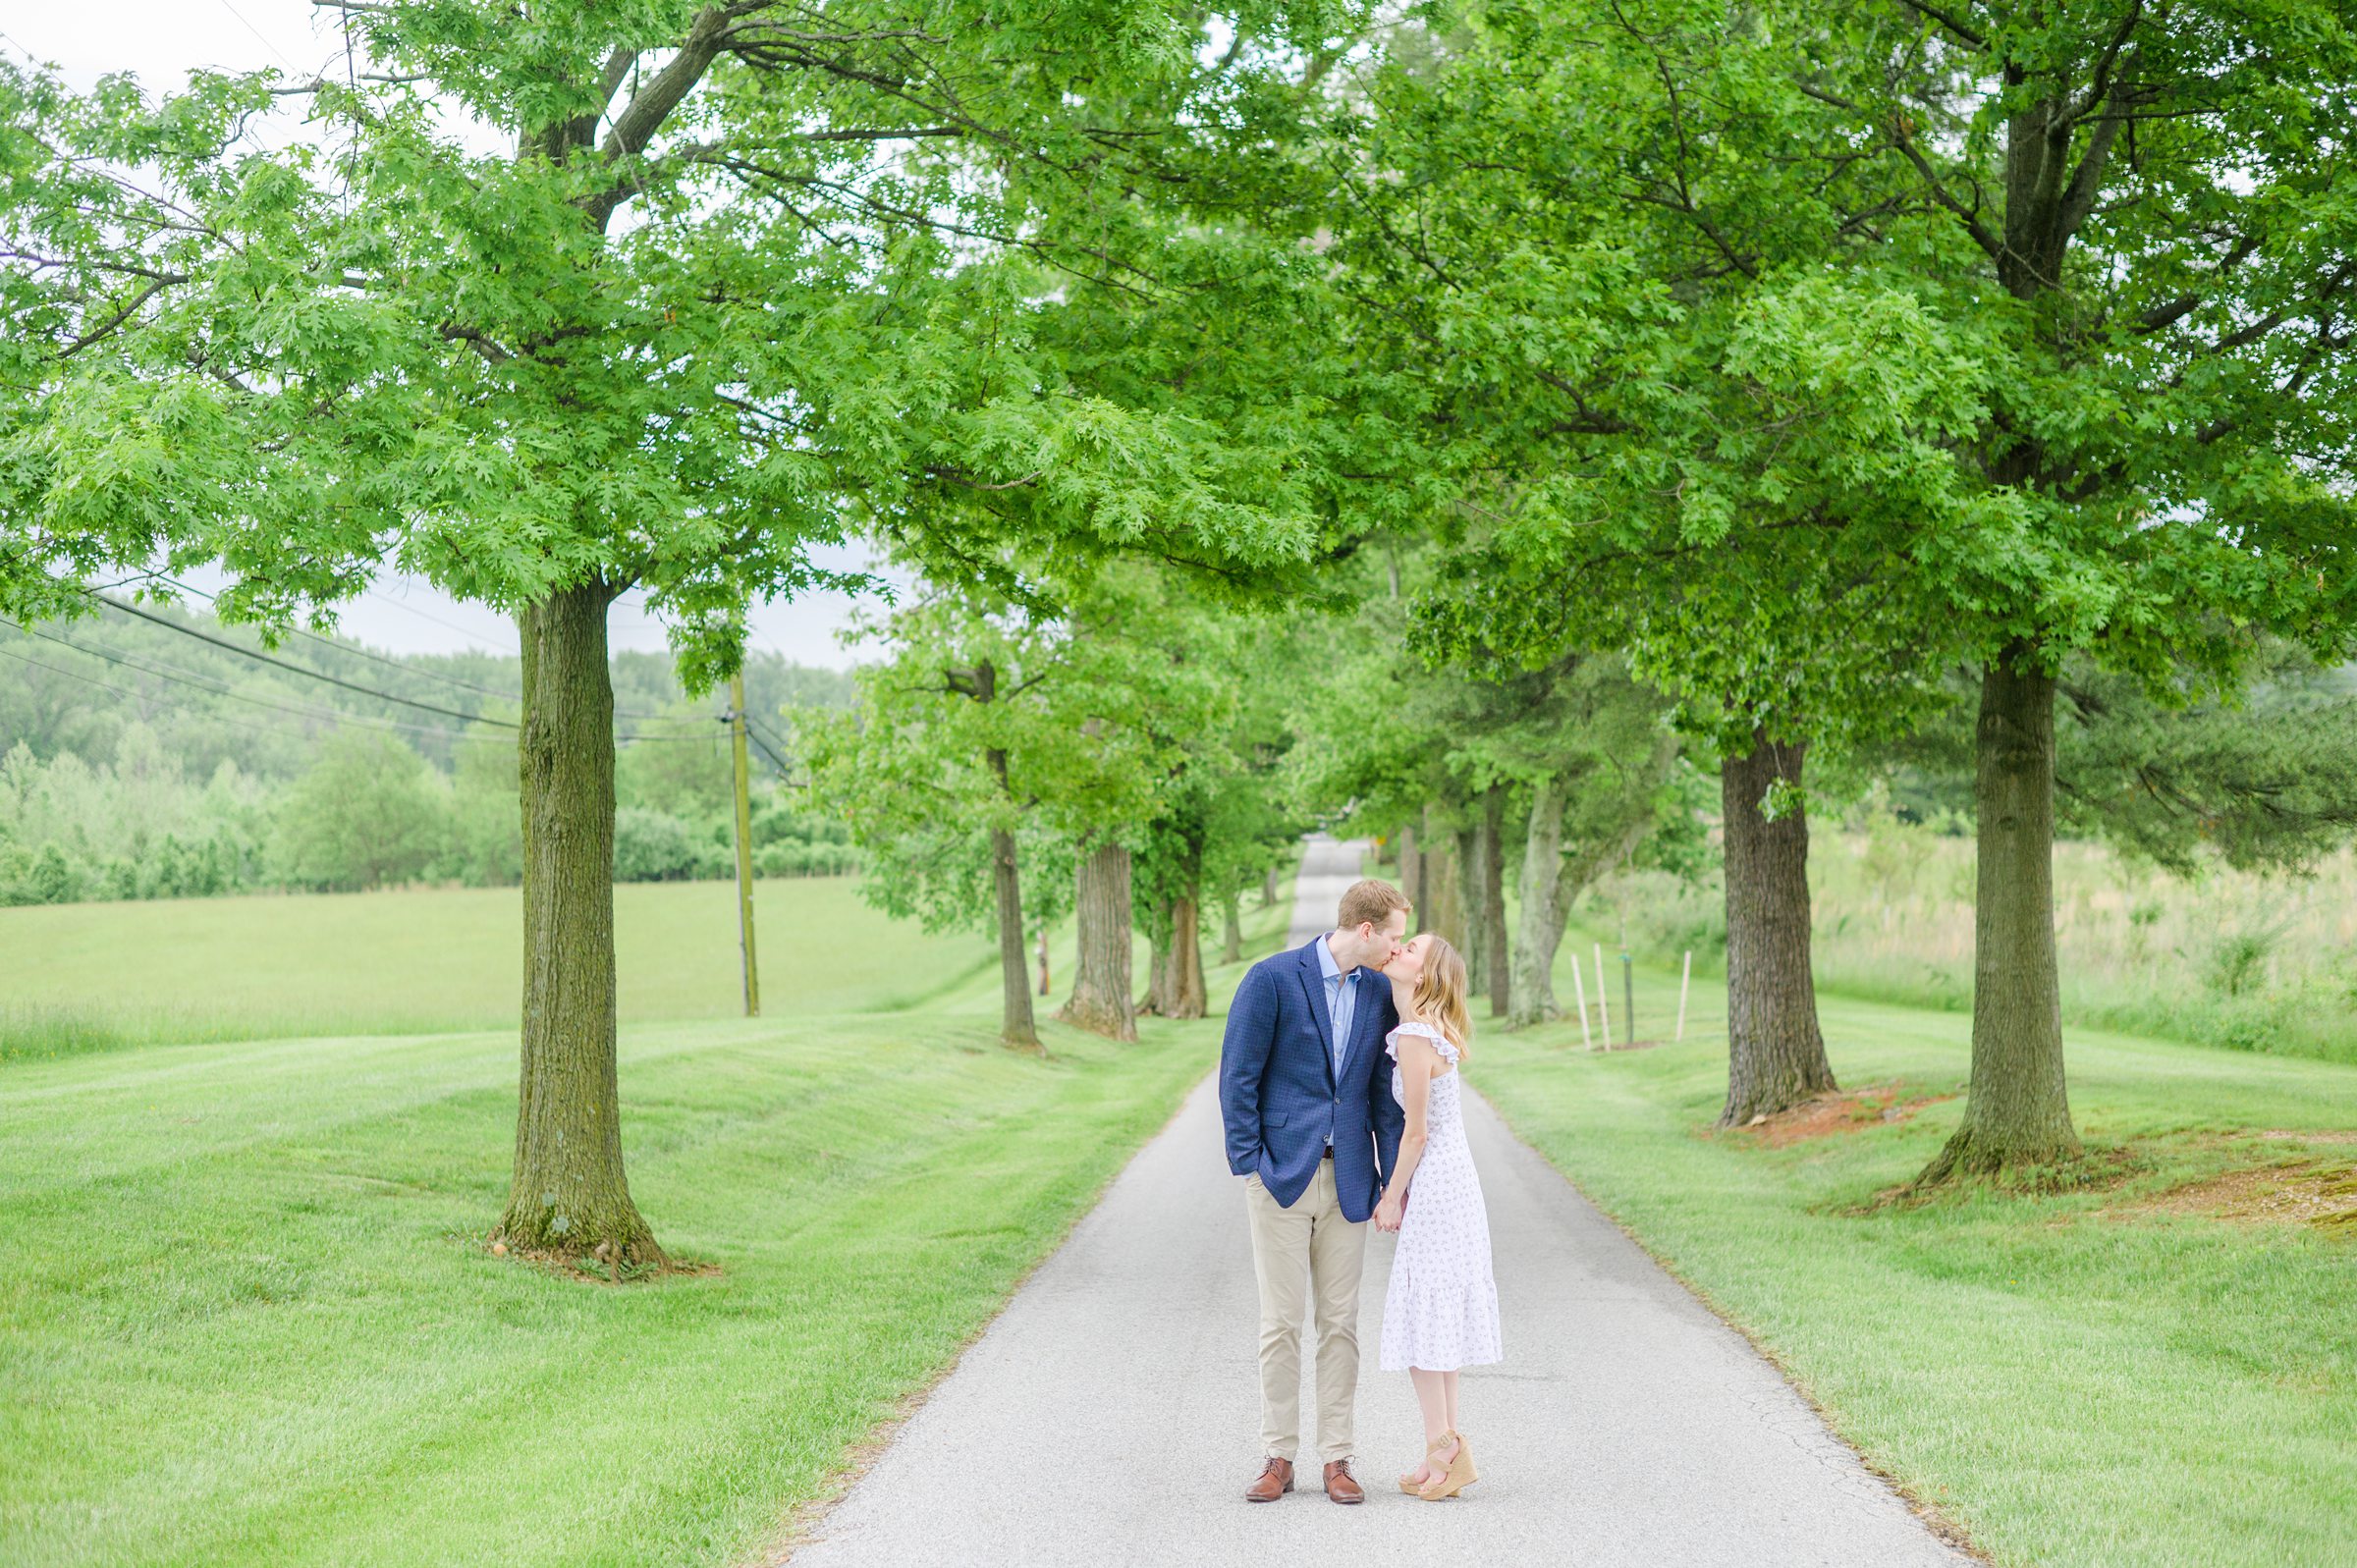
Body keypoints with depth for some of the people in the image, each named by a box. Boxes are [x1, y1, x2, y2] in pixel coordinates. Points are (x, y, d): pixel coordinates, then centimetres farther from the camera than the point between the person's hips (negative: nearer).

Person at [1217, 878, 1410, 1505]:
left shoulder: (1381, 991, 7)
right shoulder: (1272, 979, -7)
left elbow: (1385, 1090, 11)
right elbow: (1238, 1077, -5)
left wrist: (1393, 1178, 6)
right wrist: (1250, 1163, -9)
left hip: (1347, 1178, 4)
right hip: (1282, 1171, -4)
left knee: (1341, 1321, 5)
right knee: (1280, 1321, 0)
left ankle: (1336, 1458, 11)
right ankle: (1277, 1459, 8)